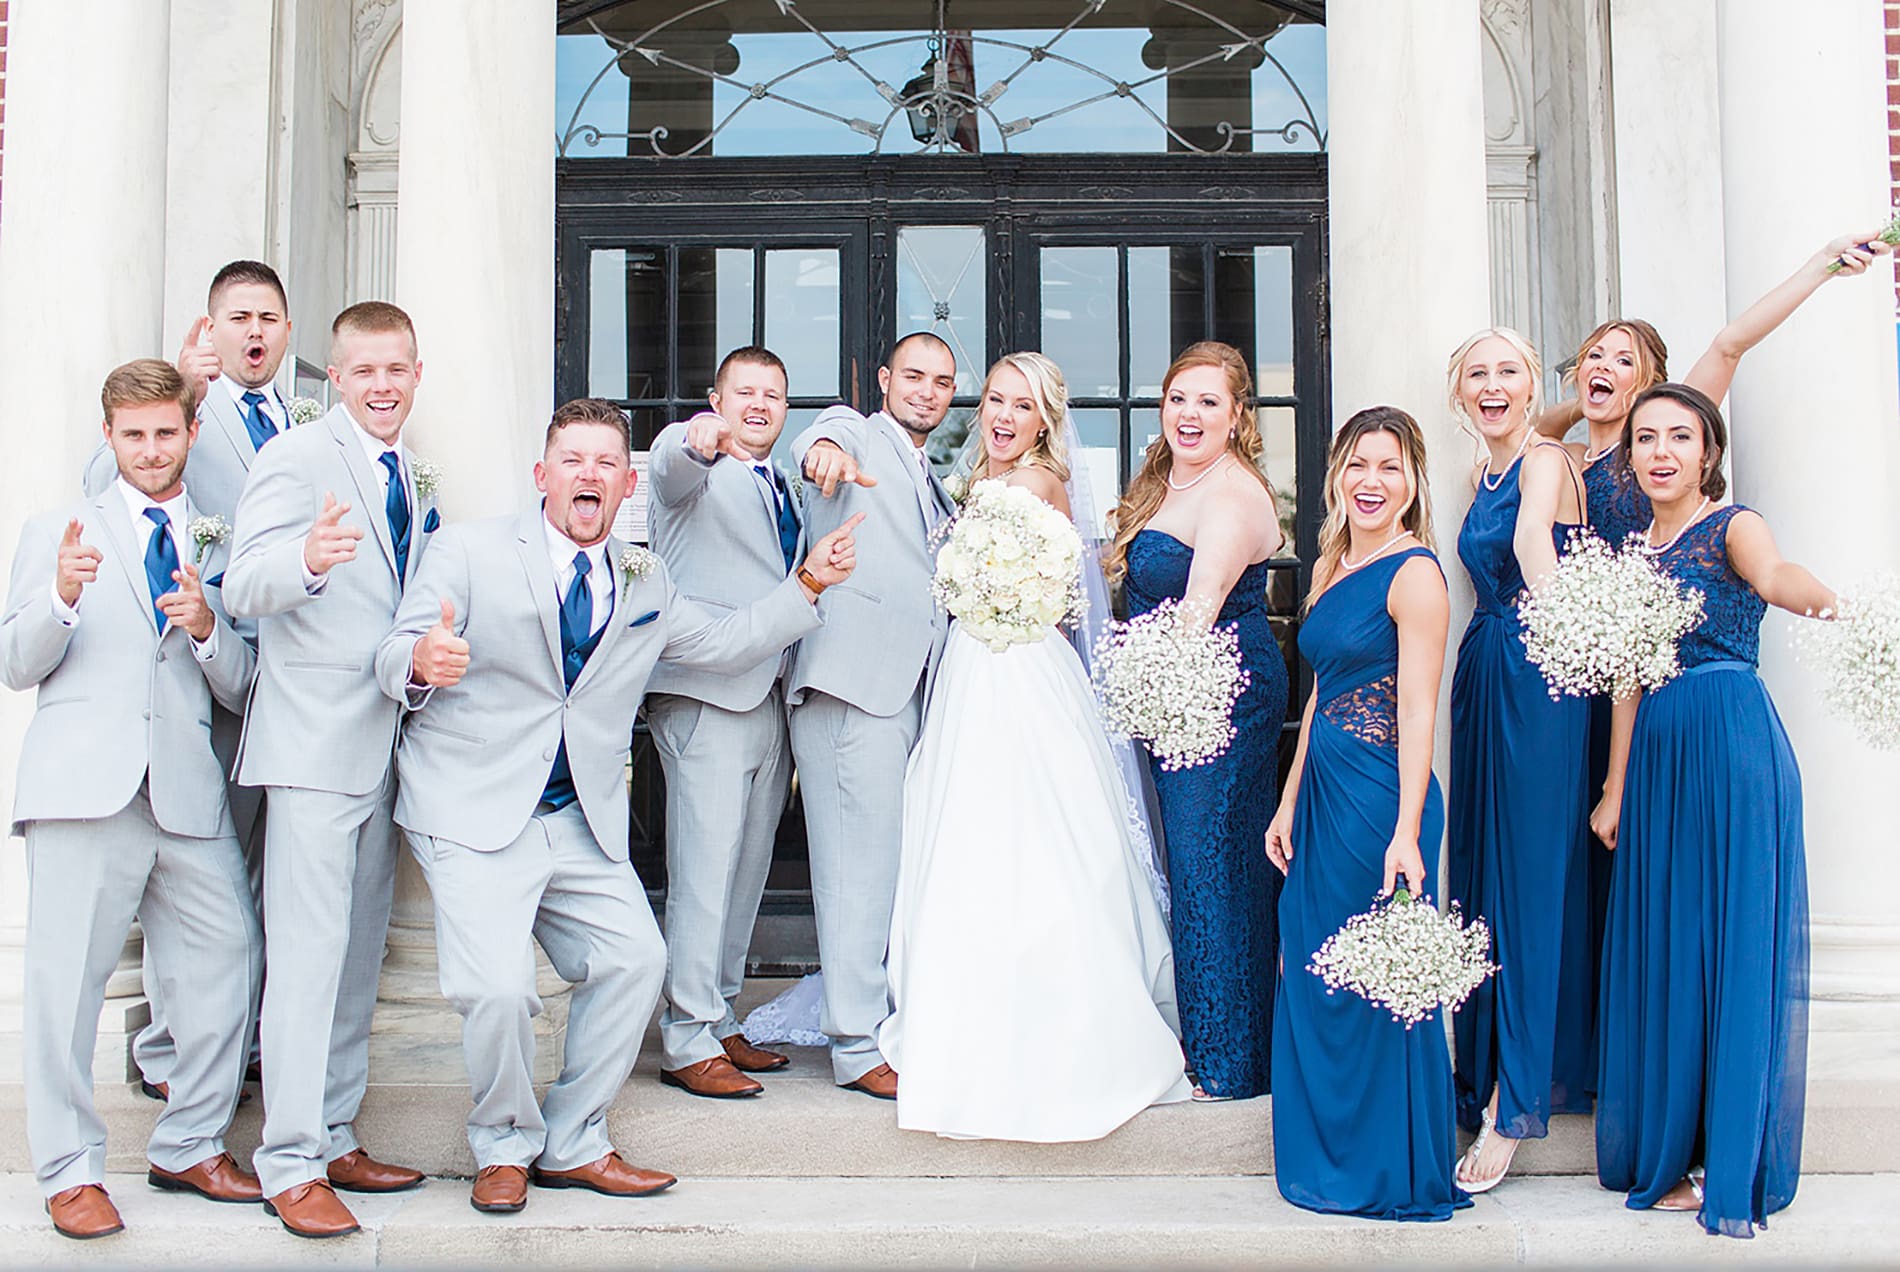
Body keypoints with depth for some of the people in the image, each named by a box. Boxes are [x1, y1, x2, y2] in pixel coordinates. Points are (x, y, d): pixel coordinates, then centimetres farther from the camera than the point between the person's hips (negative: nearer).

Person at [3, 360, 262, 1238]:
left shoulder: (218, 547, 19)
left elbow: (242, 690, 14)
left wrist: (208, 628, -7)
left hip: (188, 793, 2)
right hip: (84, 786, -2)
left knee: (227, 961, 1)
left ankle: (189, 1147, 18)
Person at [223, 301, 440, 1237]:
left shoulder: (412, 477, 16)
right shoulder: (295, 458, -7)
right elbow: (245, 586, -21)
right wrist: (307, 560, -40)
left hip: (388, 737, 8)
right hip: (316, 738, -8)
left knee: (361, 953, 12)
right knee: (310, 952, -9)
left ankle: (333, 1141, 22)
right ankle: (290, 1165, 0)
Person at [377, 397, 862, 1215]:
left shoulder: (644, 584, 14)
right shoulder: (471, 552, -1)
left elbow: (727, 644, 18)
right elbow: (393, 656, -7)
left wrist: (809, 585, 8)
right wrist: (421, 660, -32)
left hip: (581, 820, 5)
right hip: (473, 811, -5)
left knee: (635, 957, -4)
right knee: (497, 988, -18)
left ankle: (572, 1146, 17)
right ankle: (503, 1149, 12)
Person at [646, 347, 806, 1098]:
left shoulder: (783, 489, 24)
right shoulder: (694, 465, 1)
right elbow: (672, 465, -24)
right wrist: (697, 442, -46)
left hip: (772, 697, 8)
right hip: (706, 694, -8)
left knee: (748, 868, 11)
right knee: (705, 868, -10)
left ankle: (720, 1022, 21)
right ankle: (686, 1043, -3)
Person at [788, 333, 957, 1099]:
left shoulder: (935, 489, 27)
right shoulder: (856, 434, 4)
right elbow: (826, 436, -22)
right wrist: (823, 453, -45)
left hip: (916, 691, 8)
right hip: (854, 681, -8)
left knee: (901, 864, 13)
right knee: (862, 863, -9)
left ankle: (893, 1019, 24)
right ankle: (857, 1046, -3)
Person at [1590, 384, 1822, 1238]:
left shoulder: (1731, 525, -3)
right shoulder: (1636, 553, 16)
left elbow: (1771, 570, -28)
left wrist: (1814, 595, -51)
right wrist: (1615, 790, 15)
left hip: (1733, 742, -7)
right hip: (1658, 753, 7)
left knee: (1735, 942, -4)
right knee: (1662, 946, 9)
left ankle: (1733, 1168, 4)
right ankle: (1670, 1148, 21)